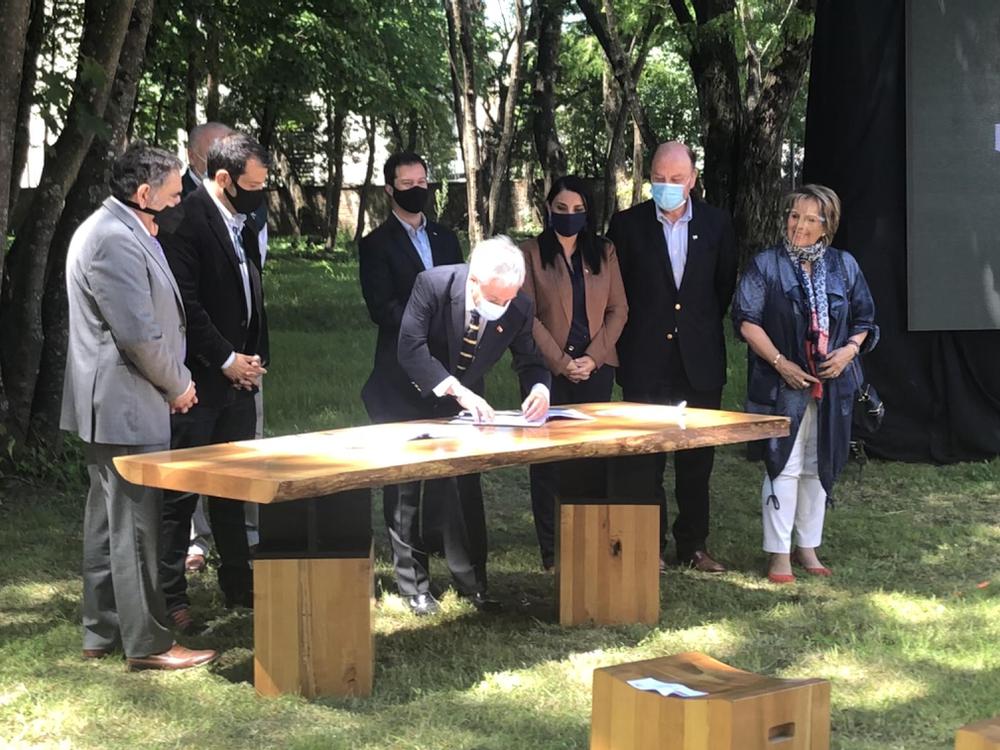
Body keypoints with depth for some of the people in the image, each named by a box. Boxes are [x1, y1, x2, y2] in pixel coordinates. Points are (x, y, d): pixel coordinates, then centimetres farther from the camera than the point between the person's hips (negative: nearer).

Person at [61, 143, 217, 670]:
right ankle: (147, 644, 3)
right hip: (126, 408, -11)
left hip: (111, 408, 11)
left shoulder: (121, 232, 14)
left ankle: (101, 632, 24)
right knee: (135, 524, -4)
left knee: (109, 519, 15)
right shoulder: (114, 240, -20)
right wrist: (178, 385, -9)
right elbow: (139, 335, -23)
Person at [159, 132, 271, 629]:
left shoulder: (243, 224, 13)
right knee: (180, 491, 0)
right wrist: (225, 360, -15)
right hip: (198, 380, -8)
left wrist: (255, 357, 7)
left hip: (238, 376, 8)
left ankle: (238, 585, 24)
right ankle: (171, 597, 8)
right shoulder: (188, 220, -14)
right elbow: (185, 303, -19)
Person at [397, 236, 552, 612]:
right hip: (416, 397, -3)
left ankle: (471, 581, 16)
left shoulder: (519, 307, -19)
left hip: (466, 400, 3)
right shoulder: (433, 284, -30)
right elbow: (411, 347, -31)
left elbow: (530, 361, -5)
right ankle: (416, 584, 8)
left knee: (466, 487, 6)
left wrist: (539, 388, -29)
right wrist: (456, 390, -39)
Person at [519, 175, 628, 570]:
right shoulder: (531, 252, 2)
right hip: (546, 370, -2)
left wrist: (593, 357, -7)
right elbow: (526, 315, -4)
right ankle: (552, 550, 5)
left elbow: (618, 310, 6)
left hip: (596, 367, 2)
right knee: (547, 458, -1)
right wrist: (561, 362, -11)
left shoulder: (604, 252, 10)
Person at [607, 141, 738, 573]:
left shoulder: (716, 224, 4)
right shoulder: (627, 224, -2)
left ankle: (693, 545, 17)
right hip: (646, 360, -2)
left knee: (697, 459, 7)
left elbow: (725, 286, 12)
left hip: (700, 360, 2)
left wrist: (704, 330, 9)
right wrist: (633, 337, 3)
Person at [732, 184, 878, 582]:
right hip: (782, 385, -4)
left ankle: (807, 546, 21)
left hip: (832, 383, 4)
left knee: (818, 466, 10)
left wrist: (850, 349, -7)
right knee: (784, 465, -7)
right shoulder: (766, 265, -1)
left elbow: (864, 320, 13)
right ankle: (779, 554, -1)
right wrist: (780, 363, -15)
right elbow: (746, 320, -7)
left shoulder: (844, 266, 9)